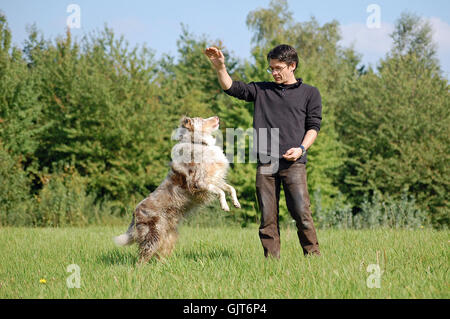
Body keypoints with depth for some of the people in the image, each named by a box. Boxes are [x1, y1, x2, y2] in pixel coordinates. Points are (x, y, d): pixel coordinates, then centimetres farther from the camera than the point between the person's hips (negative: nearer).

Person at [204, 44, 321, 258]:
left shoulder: (309, 93, 12)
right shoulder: (261, 90, 18)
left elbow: (313, 126, 7)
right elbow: (231, 88, 10)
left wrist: (301, 148, -8)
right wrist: (220, 68, -7)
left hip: (293, 163, -3)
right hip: (265, 164, 3)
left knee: (301, 212, -11)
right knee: (268, 217, 1)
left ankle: (313, 256, -2)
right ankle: (271, 261, 4)